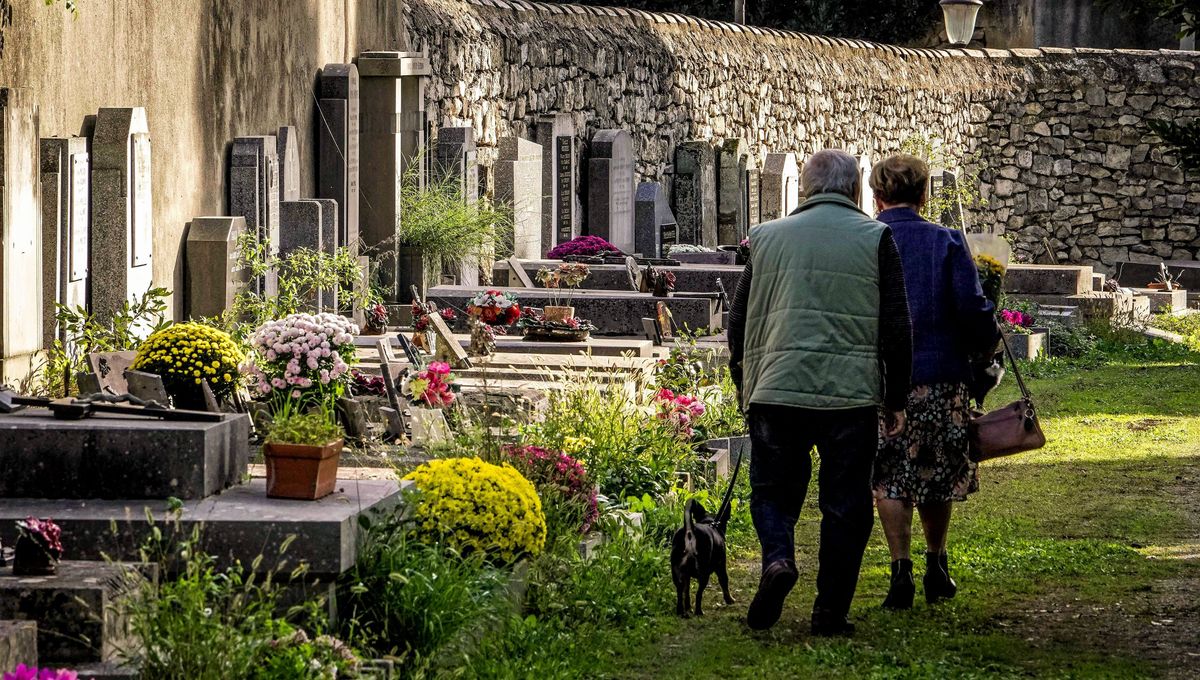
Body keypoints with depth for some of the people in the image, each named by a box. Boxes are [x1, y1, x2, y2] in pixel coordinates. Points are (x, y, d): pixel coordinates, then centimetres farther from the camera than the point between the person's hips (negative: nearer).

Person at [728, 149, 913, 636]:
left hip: (775, 392, 2)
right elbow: (896, 327, 0)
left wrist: (745, 386, 25)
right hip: (850, 394, -2)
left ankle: (777, 558, -13)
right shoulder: (875, 239, 2)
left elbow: (739, 321, 13)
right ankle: (831, 612, 6)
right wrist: (896, 401, 7)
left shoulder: (767, 237, 9)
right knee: (845, 505, 7)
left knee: (773, 490, 15)